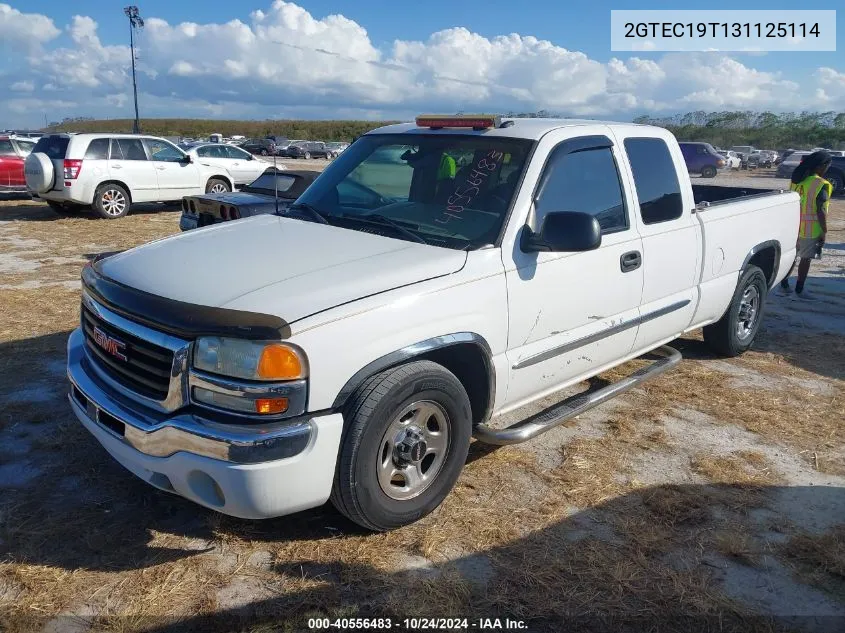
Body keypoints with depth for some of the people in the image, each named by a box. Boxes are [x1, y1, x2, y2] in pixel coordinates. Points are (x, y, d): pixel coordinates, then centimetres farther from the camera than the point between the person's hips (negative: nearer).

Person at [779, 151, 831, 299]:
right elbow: (821, 211, -16)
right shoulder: (821, 185, -15)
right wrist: (824, 232, -9)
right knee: (806, 258, 5)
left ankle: (784, 283, 23)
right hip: (810, 229, -6)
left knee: (792, 255, 18)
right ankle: (799, 289, 12)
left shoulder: (796, 180, 4)